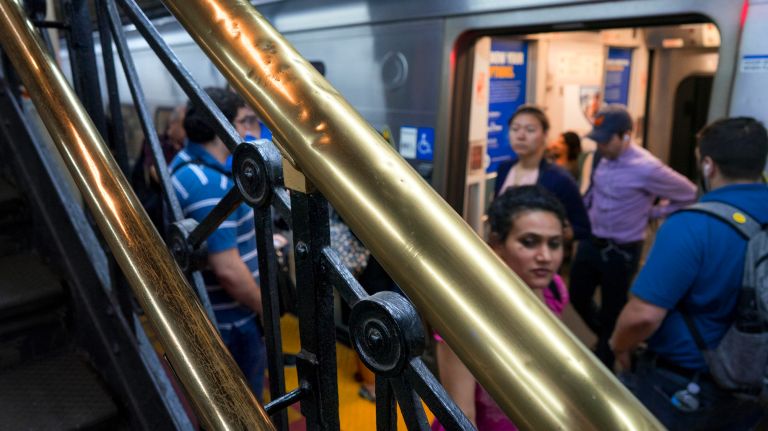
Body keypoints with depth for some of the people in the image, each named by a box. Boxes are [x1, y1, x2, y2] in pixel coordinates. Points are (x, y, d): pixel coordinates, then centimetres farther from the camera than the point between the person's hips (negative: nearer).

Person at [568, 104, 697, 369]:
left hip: (621, 252, -6)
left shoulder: (647, 169, -21)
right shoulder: (603, 158, -3)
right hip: (590, 243, 6)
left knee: (612, 314, 10)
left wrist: (652, 213, -4)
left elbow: (689, 195, -8)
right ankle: (609, 341, 47)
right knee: (578, 297, 20)